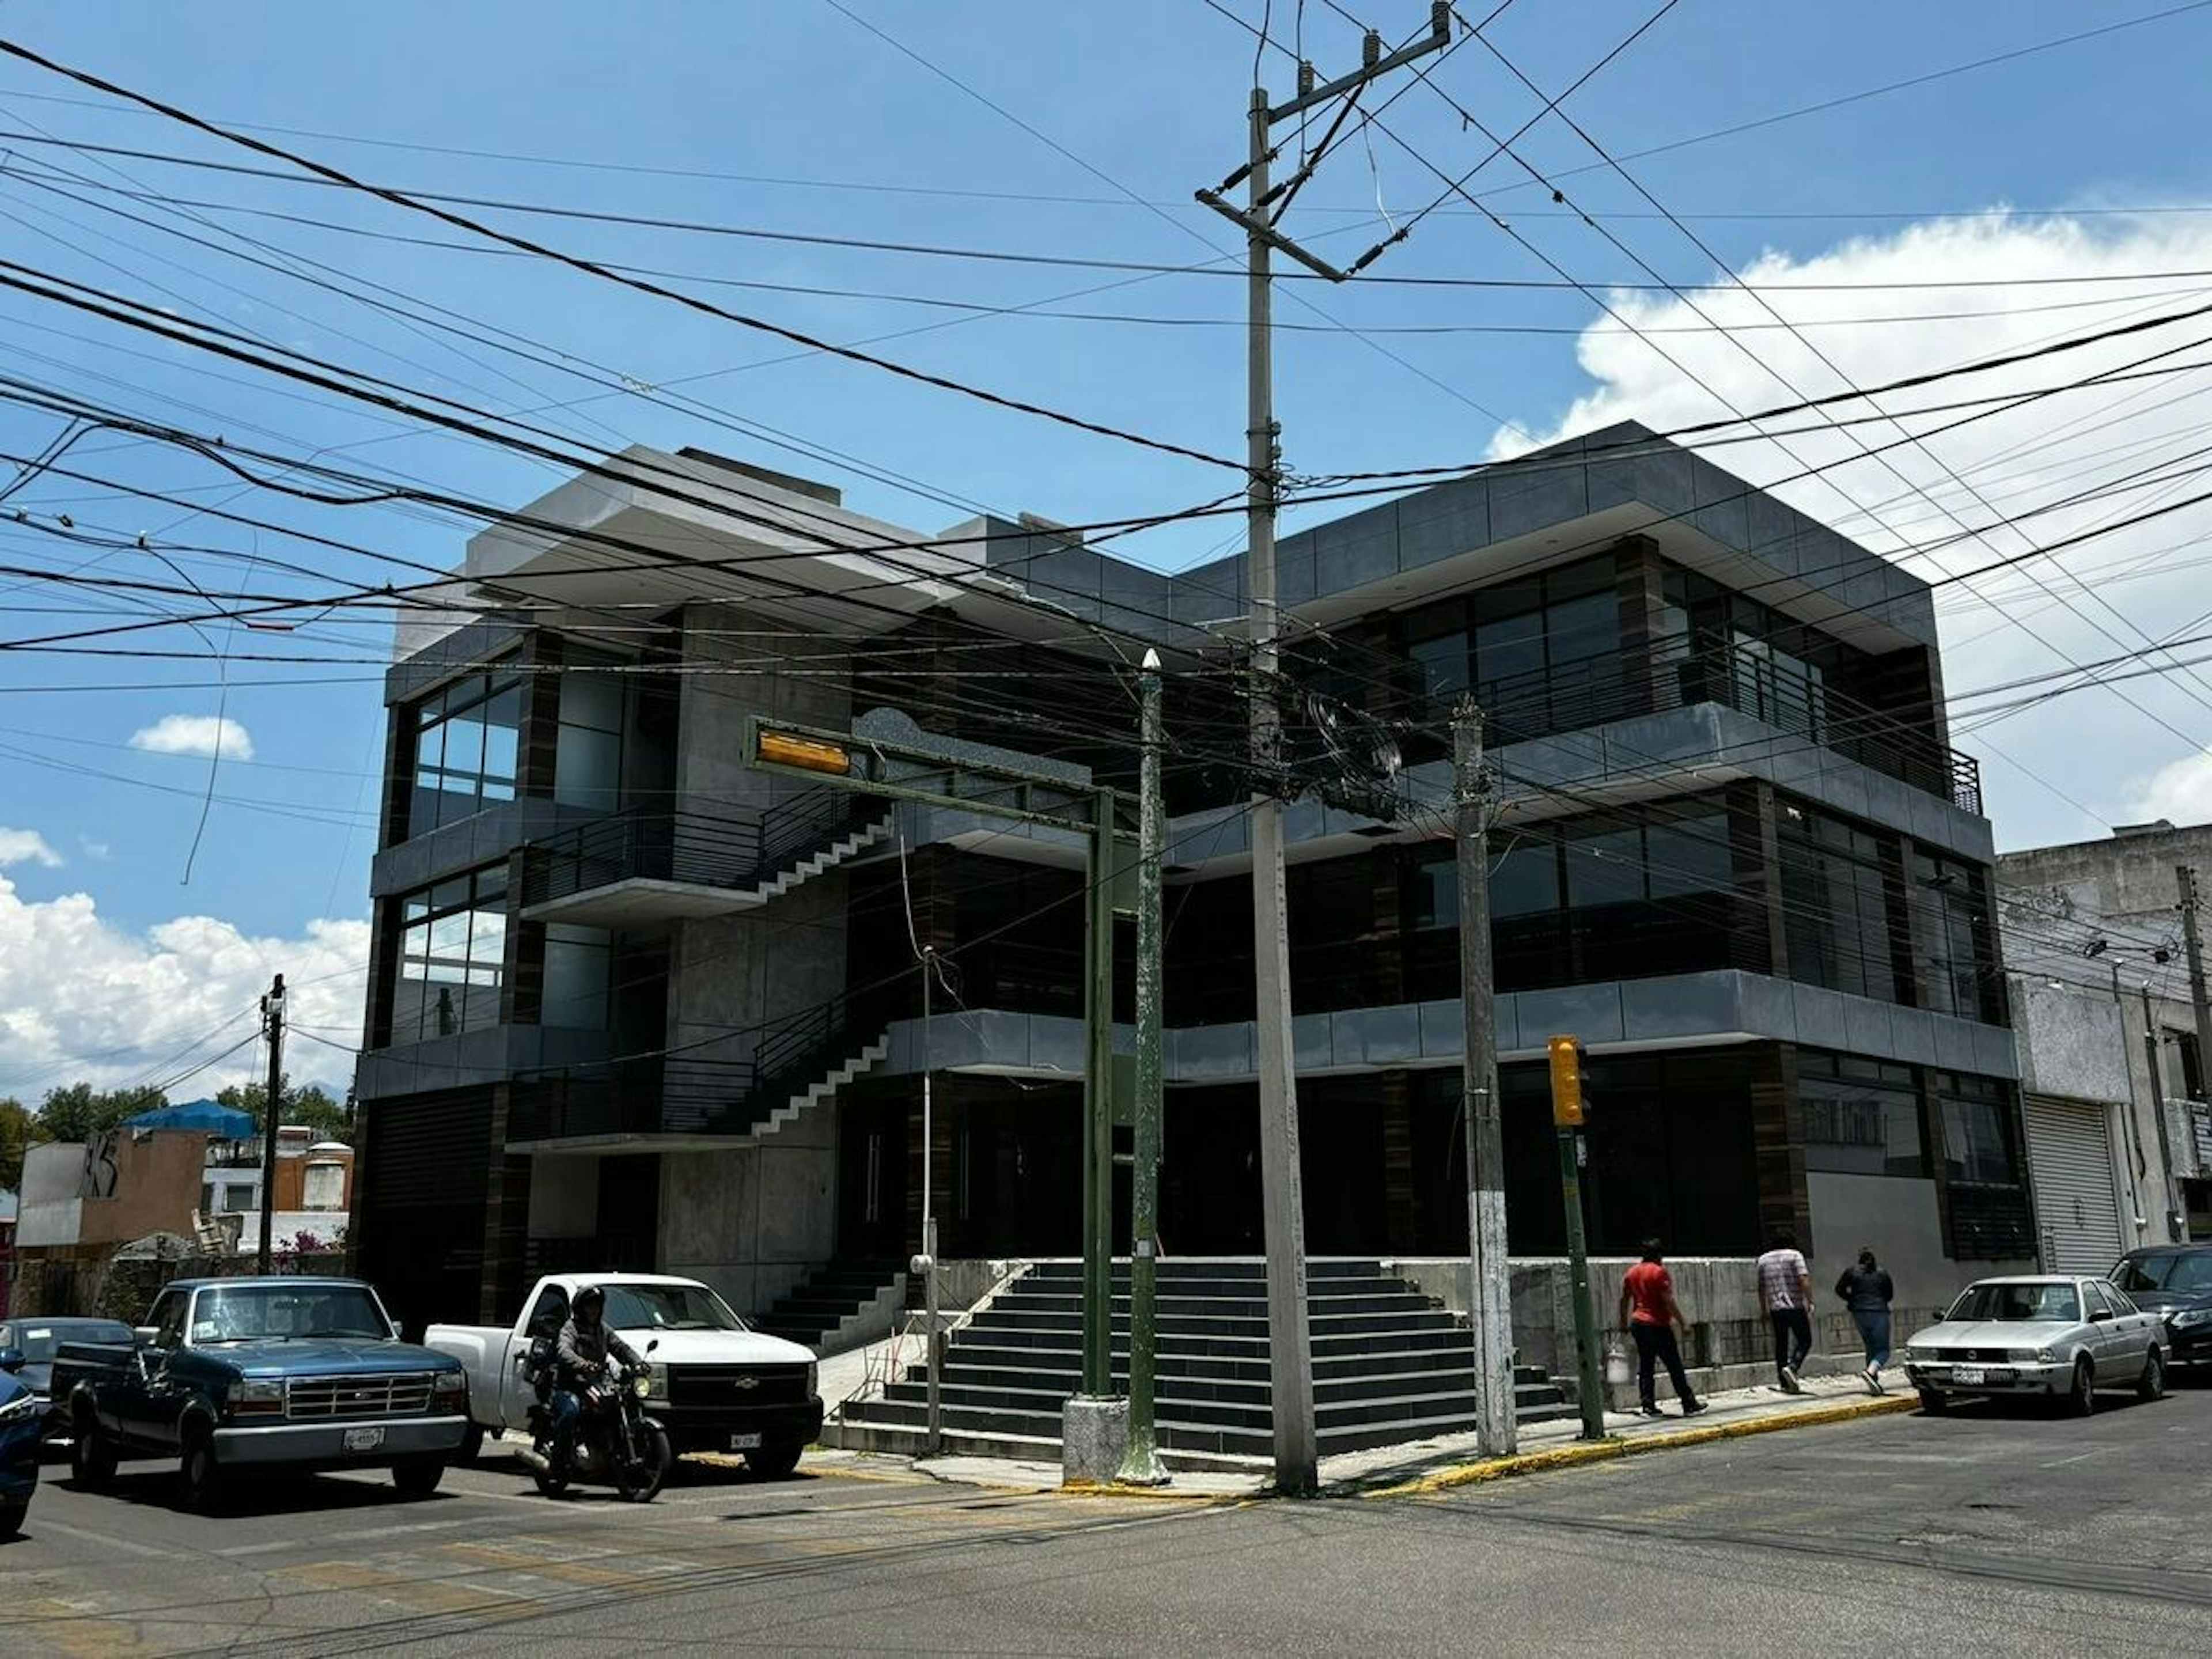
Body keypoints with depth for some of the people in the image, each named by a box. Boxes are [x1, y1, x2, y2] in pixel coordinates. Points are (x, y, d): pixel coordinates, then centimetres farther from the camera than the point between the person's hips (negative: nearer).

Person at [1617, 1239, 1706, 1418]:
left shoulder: (1631, 1273, 10)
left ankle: (1648, 1407, 5)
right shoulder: (1660, 1272, -11)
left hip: (1638, 1323, 6)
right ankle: (1690, 1405, 4)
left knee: (1645, 1367, 8)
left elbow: (1624, 1300, 14)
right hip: (1658, 1325, -6)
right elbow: (1668, 1301, -15)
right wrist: (1683, 1322, -10)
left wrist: (1624, 1323, 22)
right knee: (1675, 1367, 0)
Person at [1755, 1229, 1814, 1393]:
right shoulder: (1794, 1256, -2)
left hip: (1776, 1308, 5)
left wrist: (1765, 1309, 24)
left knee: (1781, 1344, 10)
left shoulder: (1763, 1260, 12)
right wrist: (1810, 1301, -10)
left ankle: (1784, 1384, 10)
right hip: (1795, 1307, -5)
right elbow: (1804, 1281, -14)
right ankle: (1791, 1367, -16)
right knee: (1805, 1341, 6)